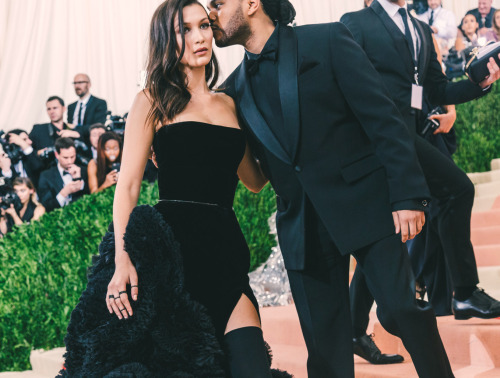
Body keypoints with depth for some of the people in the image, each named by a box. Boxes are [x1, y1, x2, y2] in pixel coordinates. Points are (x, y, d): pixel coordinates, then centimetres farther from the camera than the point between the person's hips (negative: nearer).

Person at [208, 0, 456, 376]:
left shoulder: (328, 41, -2)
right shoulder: (236, 88, 11)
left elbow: (383, 118, -8)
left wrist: (407, 195, -15)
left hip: (364, 202, -4)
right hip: (302, 227, 4)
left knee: (402, 308, -10)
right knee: (325, 344, 6)